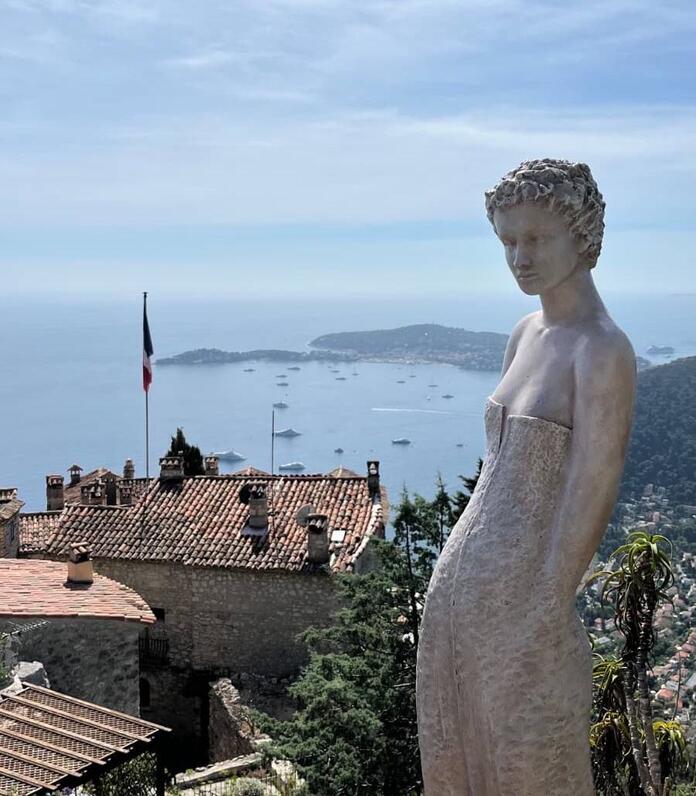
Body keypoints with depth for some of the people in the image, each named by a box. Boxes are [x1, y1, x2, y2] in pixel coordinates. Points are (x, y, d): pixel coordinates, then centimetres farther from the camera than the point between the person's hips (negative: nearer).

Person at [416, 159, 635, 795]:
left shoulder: (602, 351, -17)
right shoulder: (526, 335, 8)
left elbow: (590, 501, -18)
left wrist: (546, 615, -16)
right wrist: (456, 572, 15)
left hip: (523, 599, -8)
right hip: (461, 586, 8)